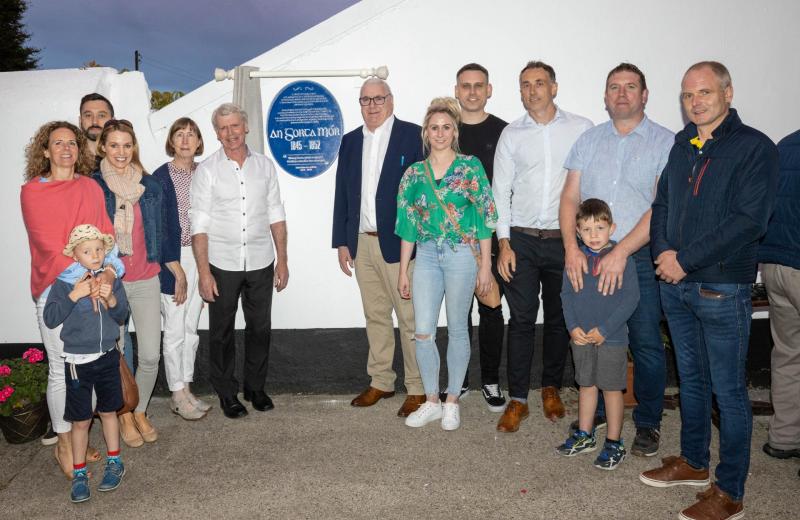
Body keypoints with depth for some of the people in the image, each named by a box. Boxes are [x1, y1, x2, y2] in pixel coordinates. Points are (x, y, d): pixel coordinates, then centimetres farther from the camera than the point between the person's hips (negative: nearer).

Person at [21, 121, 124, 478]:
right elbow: (49, 246, -12)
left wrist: (110, 271, -15)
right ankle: (64, 445, 17)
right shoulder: (32, 192, -2)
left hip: (96, 287, 4)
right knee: (61, 370, 0)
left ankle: (78, 437, 26)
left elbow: (105, 233, 3)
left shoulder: (91, 188, 11)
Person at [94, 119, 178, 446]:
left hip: (146, 281, 2)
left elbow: (162, 234, 10)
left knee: (150, 356, 1)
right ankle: (124, 415, 27)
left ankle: (140, 411, 25)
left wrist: (181, 274, 9)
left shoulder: (150, 186, 4)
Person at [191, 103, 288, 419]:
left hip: (261, 263, 2)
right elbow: (199, 226, -6)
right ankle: (226, 393, 26)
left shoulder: (264, 166, 5)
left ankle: (255, 387, 30)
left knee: (260, 328, 11)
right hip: (222, 265, -2)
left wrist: (282, 260, 4)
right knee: (222, 331, 9)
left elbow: (276, 216, 8)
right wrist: (203, 272, -10)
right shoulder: (207, 171, -4)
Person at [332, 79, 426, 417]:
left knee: (410, 318, 1)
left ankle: (417, 389, 13)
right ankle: (380, 382, 26)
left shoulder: (413, 135, -3)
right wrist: (341, 242, 9)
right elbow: (342, 195, 14)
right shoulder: (350, 142, 13)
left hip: (399, 243, -5)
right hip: (361, 243, 5)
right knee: (375, 316, 14)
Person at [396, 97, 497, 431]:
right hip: (427, 255, 3)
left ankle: (452, 402, 22)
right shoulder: (414, 173, 7)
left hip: (462, 254, -3)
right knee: (422, 332, 0)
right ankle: (431, 402, 18)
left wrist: (485, 265, -6)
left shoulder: (470, 167, -2)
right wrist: (403, 270, 8)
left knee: (457, 330, 6)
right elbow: (407, 224, 9)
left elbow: (485, 217, -3)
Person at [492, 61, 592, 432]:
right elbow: (500, 190, 4)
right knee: (521, 319, 0)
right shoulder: (511, 134, 5)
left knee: (559, 318, 11)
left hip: (564, 239, 0)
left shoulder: (581, 128, 2)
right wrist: (504, 243, -3)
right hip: (521, 239, 0)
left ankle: (551, 388, 29)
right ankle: (517, 399, 10)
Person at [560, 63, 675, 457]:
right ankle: (596, 412, 29)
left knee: (646, 343, 3)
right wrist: (571, 248, -9)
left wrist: (621, 252, -17)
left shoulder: (666, 142, -1)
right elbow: (570, 198, 5)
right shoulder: (589, 140, 11)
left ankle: (648, 422, 22)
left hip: (640, 257, -3)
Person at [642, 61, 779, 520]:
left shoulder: (755, 147, -8)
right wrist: (663, 252, -4)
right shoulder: (681, 146, 11)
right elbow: (662, 204, 15)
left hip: (723, 289, -6)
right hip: (675, 284, 6)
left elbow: (749, 220, -18)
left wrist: (685, 259, -18)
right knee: (691, 379, 18)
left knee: (728, 391, 3)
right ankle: (694, 462, 35)